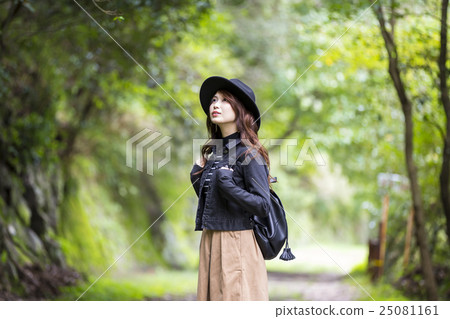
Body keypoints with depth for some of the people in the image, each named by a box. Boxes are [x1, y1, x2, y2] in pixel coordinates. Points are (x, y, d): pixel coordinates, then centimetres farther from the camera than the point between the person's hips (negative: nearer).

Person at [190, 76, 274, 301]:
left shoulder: (248, 152, -10)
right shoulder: (214, 151, 14)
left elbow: (262, 206, -15)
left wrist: (227, 186, -22)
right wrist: (197, 177, 9)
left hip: (237, 246, -8)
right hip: (211, 243, 8)